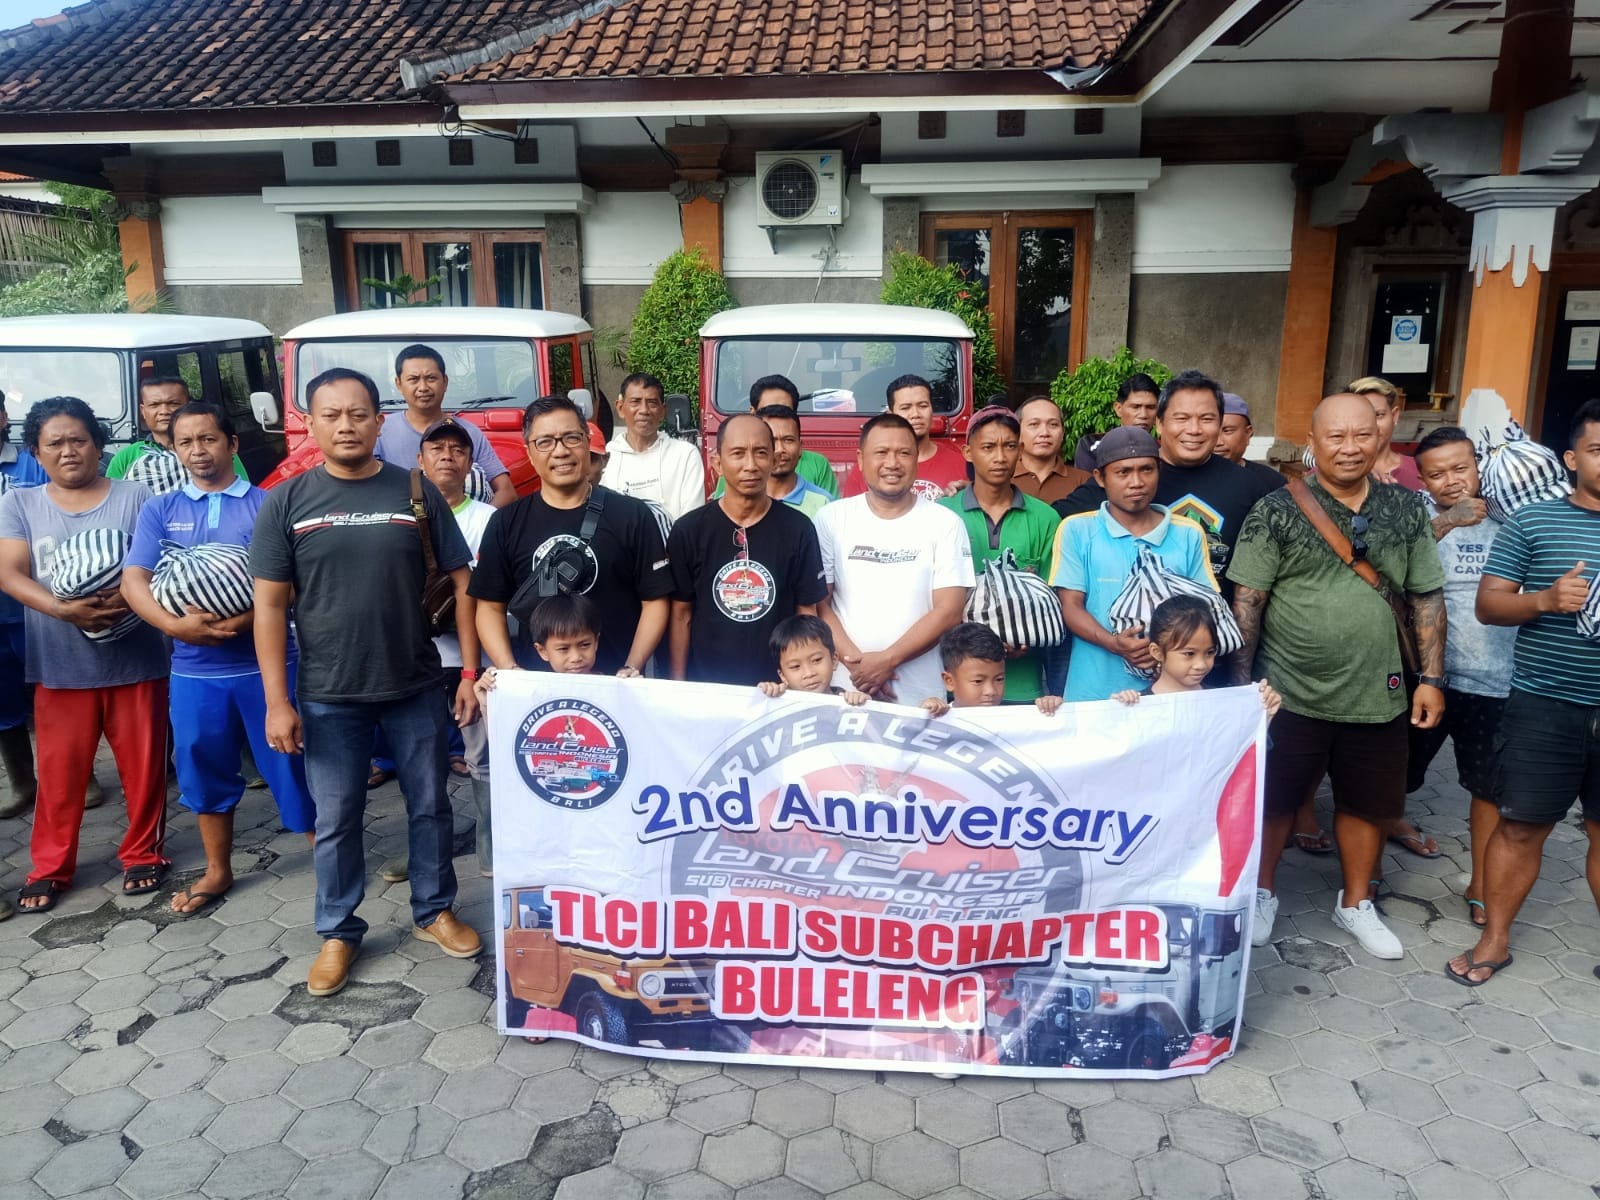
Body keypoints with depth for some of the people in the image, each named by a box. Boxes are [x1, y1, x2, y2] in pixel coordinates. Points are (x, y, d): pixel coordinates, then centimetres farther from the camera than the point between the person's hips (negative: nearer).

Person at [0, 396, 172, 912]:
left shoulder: (135, 496, 1)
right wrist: (64, 610, -22)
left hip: (136, 660, -1)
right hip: (61, 667, 1)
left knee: (143, 768, 8)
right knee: (60, 773, 9)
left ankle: (143, 854, 26)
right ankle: (49, 867, 26)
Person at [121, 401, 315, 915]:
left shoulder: (268, 504, 0)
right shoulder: (159, 510, 7)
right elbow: (134, 581, 0)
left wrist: (252, 617, -22)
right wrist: (175, 624, -18)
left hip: (266, 662, -3)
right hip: (194, 670, 3)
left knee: (291, 764, 2)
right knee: (204, 771, 14)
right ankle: (218, 871, 32)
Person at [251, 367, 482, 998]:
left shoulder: (417, 492, -1)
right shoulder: (286, 502, -1)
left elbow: (461, 584, 1)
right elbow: (270, 605, -2)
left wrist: (472, 672, -4)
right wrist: (277, 701, -6)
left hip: (416, 688, 1)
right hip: (328, 697, 0)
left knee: (429, 806, 13)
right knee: (336, 821, 10)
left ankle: (434, 911, 33)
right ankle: (338, 932, 29)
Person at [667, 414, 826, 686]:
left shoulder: (798, 529, -5)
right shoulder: (688, 531, -5)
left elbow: (807, 614, 0)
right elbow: (682, 613, 1)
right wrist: (678, 686, -2)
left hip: (779, 685, 0)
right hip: (706, 684, 0)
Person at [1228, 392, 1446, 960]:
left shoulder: (1407, 510, 2)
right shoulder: (1277, 511, -9)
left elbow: (1427, 598, 6)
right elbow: (1247, 600, -8)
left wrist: (1431, 679, 2)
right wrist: (1242, 681, -9)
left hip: (1377, 696, 3)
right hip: (1289, 694, -3)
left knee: (1368, 803, 17)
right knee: (1274, 800, 10)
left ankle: (1356, 904, 37)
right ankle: (1261, 894, 32)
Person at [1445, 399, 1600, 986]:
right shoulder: (1532, 521, 0)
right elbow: (1488, 605, -1)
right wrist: (1545, 599, -19)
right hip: (1544, 707, -2)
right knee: (1521, 827, 7)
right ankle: (1494, 939, 22)